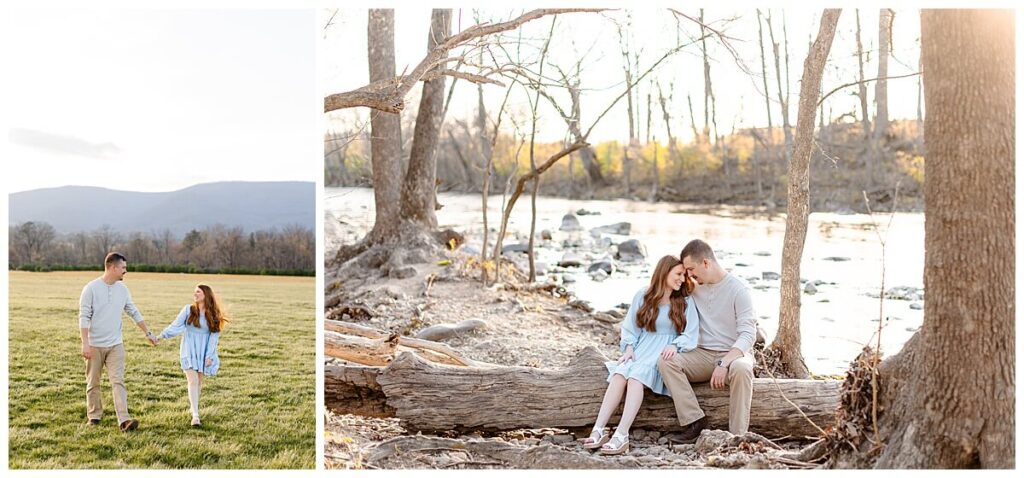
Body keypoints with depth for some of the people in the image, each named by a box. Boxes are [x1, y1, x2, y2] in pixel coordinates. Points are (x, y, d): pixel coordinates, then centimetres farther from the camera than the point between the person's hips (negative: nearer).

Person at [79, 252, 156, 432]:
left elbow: (135, 313, 15)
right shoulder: (91, 288, -9)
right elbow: (84, 317, -11)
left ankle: (124, 420, -14)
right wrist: (85, 343, -18)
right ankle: (94, 416, 24)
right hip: (95, 345, -3)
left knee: (118, 381, -7)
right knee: (93, 383, 9)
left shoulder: (122, 289, 6)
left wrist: (148, 333, 17)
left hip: (115, 344, 3)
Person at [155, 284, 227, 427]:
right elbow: (176, 326, -3)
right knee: (193, 381, -11)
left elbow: (214, 336, 2)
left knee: (199, 380, 7)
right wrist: (162, 335, -17)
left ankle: (193, 403, 32)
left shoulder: (213, 315, 2)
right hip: (189, 350, -2)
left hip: (203, 351, 2)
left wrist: (209, 355, -4)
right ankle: (195, 415, -15)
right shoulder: (188, 310, -1)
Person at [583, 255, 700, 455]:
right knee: (620, 373, -30)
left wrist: (675, 345, -18)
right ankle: (598, 431, -40)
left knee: (637, 375, -33)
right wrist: (629, 347, -6)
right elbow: (630, 328, 12)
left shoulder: (685, 303, 8)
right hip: (641, 347, 3)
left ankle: (621, 436, -46)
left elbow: (690, 335, 1)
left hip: (666, 352, -2)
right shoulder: (642, 296, 11)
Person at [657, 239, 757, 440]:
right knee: (666, 360, -22)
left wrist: (724, 363, -32)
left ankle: (738, 436, -31)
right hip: (703, 355, 5)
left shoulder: (738, 290, -10)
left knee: (741, 368, -40)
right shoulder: (695, 288, 7)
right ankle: (695, 420, -24)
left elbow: (748, 335, -17)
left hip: (734, 354, -5)